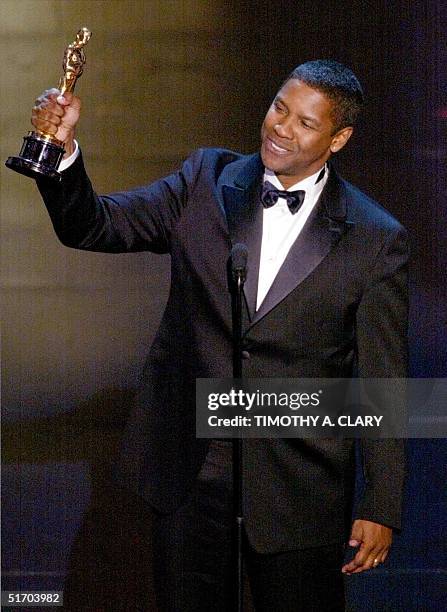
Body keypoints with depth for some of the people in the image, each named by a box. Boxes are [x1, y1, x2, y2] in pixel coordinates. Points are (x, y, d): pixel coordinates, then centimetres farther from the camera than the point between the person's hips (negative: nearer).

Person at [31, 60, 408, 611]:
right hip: (187, 472, 2)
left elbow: (383, 382, -4)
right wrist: (61, 150, -21)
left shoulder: (376, 239, -5)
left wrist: (381, 509, -5)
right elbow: (95, 227, -1)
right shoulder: (206, 182, 3)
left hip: (299, 491, -2)